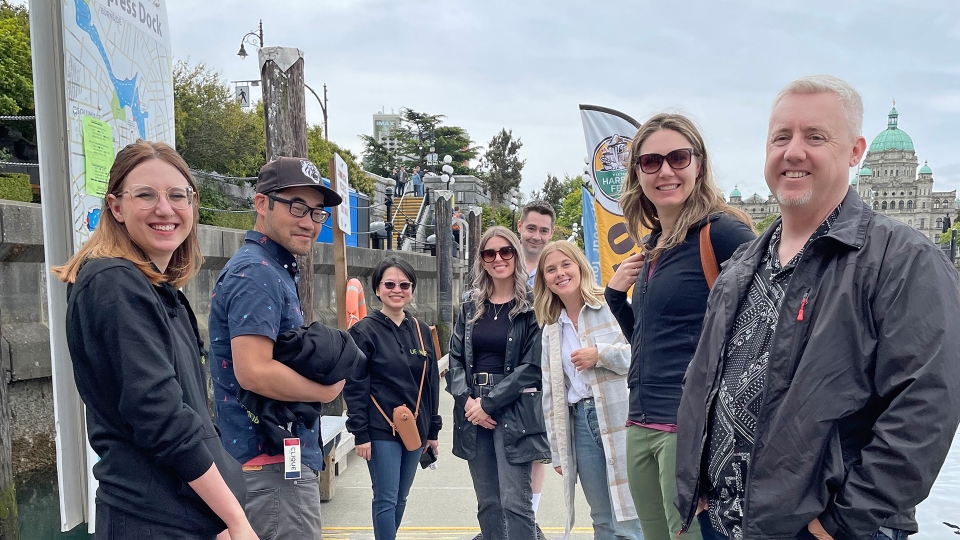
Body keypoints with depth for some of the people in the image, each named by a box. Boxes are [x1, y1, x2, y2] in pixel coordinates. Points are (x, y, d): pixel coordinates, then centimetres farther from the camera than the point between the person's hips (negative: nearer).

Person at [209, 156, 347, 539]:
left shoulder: (275, 271, 15)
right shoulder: (257, 273, -17)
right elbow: (253, 372, -27)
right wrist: (326, 390, -13)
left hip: (281, 459, 10)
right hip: (272, 466, -10)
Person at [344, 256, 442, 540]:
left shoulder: (421, 330, 7)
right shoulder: (364, 331, -7)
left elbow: (431, 384, 11)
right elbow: (354, 386, -9)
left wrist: (433, 430, 11)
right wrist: (360, 433, -13)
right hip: (381, 430, -5)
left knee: (401, 498, 14)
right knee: (386, 499, -2)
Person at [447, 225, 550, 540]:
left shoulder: (532, 307, -3)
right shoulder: (470, 308, 12)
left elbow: (533, 366, -10)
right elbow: (455, 359, 9)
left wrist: (489, 402, -14)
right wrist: (467, 399, -9)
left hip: (514, 412, -5)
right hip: (473, 411, 5)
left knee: (515, 503, -6)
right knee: (487, 504, 11)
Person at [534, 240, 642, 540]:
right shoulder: (551, 329, 13)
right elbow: (550, 394, 14)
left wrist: (600, 354, -17)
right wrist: (557, 451, 13)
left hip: (621, 422, -5)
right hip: (579, 424, 5)